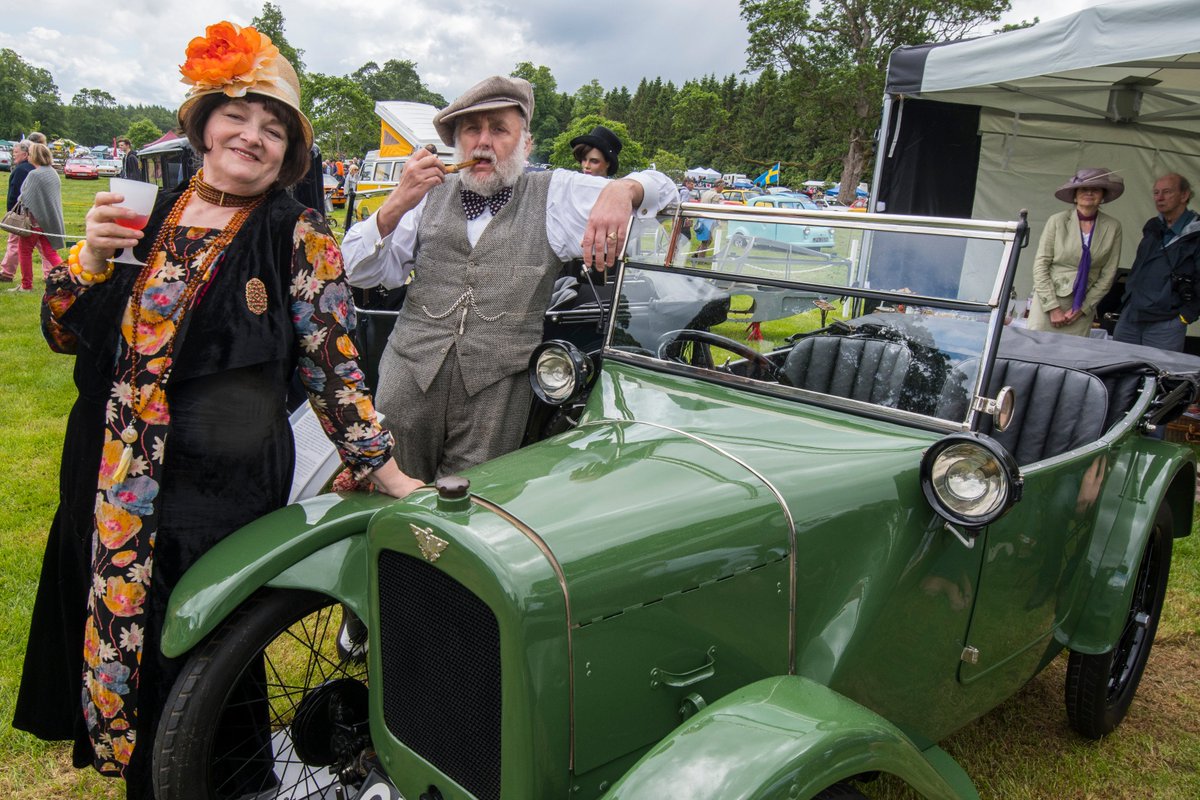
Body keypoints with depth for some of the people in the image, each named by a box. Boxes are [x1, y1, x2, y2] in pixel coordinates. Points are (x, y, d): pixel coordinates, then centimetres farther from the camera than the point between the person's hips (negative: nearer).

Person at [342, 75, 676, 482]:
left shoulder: (555, 195, 9)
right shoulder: (431, 193, 12)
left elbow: (660, 186, 5)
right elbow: (361, 272, 8)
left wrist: (621, 190, -19)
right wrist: (396, 205, -8)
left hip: (496, 390, -1)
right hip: (410, 375, 2)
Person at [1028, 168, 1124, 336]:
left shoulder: (1112, 227, 1)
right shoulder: (1058, 221, -5)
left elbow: (1108, 275, 3)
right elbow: (1040, 265, -5)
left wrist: (1082, 308, -2)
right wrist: (1053, 308, -9)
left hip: (1083, 307, 2)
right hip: (1048, 300, -1)